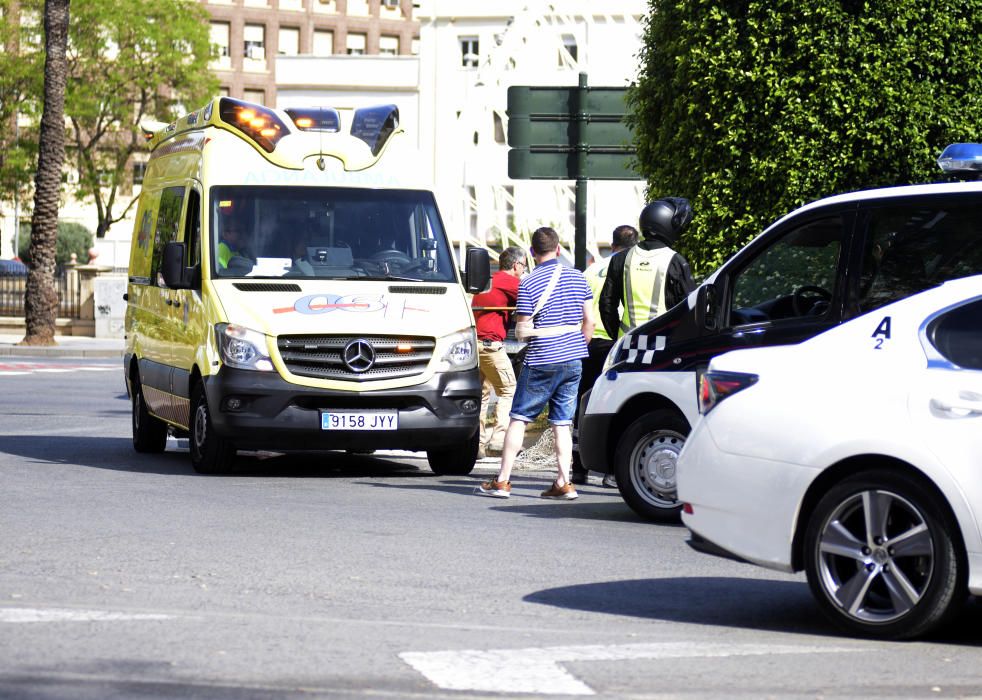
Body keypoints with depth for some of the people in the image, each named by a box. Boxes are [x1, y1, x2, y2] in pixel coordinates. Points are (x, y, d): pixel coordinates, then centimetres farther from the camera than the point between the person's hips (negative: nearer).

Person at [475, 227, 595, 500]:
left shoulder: (529, 283, -9)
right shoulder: (577, 278, 5)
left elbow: (521, 329, -9)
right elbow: (589, 321, 7)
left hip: (541, 362, -4)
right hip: (573, 360, 4)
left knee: (518, 419, 3)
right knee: (562, 423, 8)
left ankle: (502, 481, 2)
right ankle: (563, 483, 3)